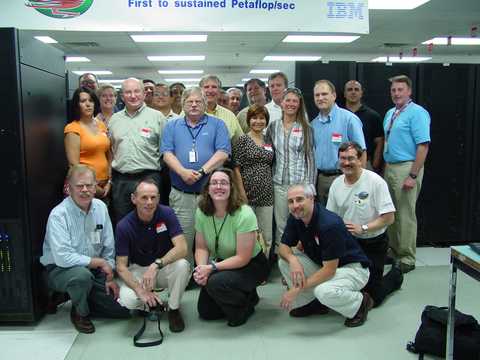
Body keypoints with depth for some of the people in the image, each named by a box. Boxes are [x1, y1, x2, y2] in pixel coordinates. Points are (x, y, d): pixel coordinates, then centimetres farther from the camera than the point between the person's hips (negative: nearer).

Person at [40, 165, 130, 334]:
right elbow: (63, 258, -29)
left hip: (94, 270, 5)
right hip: (60, 269, -5)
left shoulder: (100, 207, -2)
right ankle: (80, 313, -6)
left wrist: (110, 277, -2)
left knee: (124, 308, -5)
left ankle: (80, 299, 19)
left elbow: (109, 247, 4)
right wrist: (100, 262, -22)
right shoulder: (58, 215, -20)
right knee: (82, 274, -39)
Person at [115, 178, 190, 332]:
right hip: (138, 269, 0)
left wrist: (156, 265, -38)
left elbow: (182, 248, -25)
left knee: (182, 265, -32)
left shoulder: (166, 214, -17)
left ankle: (173, 309, -5)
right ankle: (152, 303, 7)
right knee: (128, 300, -30)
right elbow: (121, 266, -15)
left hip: (164, 267, 1)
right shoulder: (124, 226, -17)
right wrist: (140, 290, -31)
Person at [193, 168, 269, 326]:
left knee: (216, 282, -33)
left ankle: (245, 306, -1)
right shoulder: (201, 212, -11)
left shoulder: (244, 214, -28)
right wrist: (201, 268, -24)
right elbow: (201, 248, -4)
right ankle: (244, 297, 28)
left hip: (251, 265, -6)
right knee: (205, 312, 6)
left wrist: (211, 268, -29)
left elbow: (243, 258, -25)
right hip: (221, 263, 6)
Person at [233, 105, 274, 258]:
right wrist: (241, 192, -12)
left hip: (266, 194, 4)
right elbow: (236, 168, -7)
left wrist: (271, 187, 8)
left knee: (267, 237, 8)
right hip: (248, 193, -4)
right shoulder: (242, 140, -3)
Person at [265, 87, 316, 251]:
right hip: (279, 183, 2)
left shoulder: (305, 128, 1)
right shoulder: (273, 126, 7)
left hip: (300, 182, -2)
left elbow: (310, 157, -1)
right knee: (280, 223, 10)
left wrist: (310, 185, -6)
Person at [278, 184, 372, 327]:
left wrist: (297, 290, -30)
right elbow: (283, 247, -2)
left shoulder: (330, 224, -31)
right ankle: (312, 303, 8)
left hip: (352, 268, -7)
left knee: (324, 291, -36)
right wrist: (292, 259, -27)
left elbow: (329, 270, -31)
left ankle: (361, 302, -3)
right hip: (322, 266, 7)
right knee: (284, 261, -10)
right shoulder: (295, 218, -9)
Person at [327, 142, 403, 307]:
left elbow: (389, 217, -19)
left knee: (373, 298, 0)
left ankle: (395, 275, 30)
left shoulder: (375, 181, -17)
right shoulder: (336, 183, 0)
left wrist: (363, 228, -27)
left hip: (373, 243, -5)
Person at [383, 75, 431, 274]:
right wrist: (385, 168, 13)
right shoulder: (390, 113, 15)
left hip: (406, 168, -8)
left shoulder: (417, 113, -9)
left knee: (406, 214, -3)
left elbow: (423, 146, -16)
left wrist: (413, 176, -20)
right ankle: (394, 251, 26)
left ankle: (407, 258, 7)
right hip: (389, 168, 8)